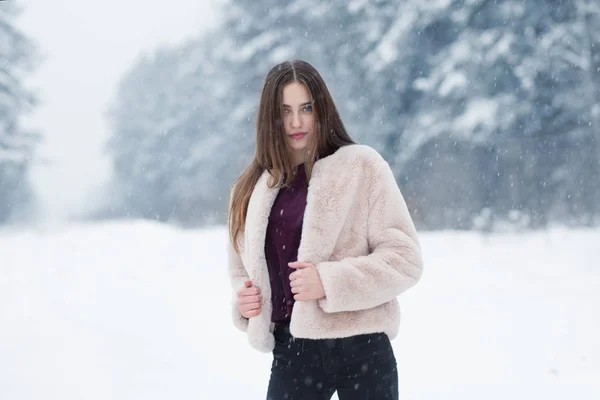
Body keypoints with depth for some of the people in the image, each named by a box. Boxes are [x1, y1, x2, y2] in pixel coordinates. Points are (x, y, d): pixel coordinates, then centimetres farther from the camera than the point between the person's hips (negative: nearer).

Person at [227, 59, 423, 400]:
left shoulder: (361, 166, -3)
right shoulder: (252, 189, 11)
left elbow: (405, 257, -7)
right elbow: (243, 270, 23)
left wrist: (329, 281, -18)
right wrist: (243, 300, 0)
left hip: (360, 349, -4)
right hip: (291, 353, 4)